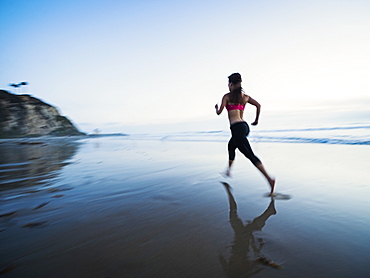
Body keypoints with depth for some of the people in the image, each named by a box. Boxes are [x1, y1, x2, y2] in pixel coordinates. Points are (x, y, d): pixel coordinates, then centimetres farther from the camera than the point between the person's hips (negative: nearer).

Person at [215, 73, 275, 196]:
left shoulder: (227, 96, -2)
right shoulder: (245, 96, 14)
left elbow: (219, 112, -6)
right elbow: (258, 105, 9)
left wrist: (216, 107, 18)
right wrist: (256, 120, 18)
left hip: (237, 128, -8)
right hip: (245, 126, 8)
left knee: (250, 155, -8)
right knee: (231, 146, 29)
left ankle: (269, 179, -16)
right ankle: (228, 170, 43)